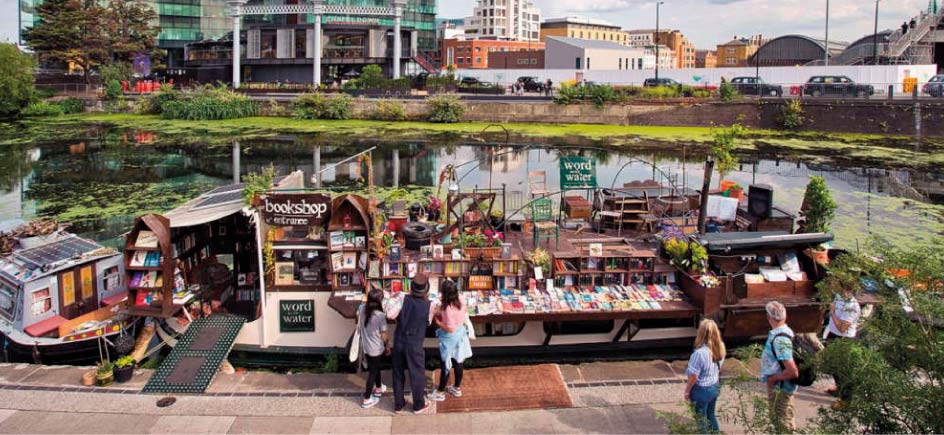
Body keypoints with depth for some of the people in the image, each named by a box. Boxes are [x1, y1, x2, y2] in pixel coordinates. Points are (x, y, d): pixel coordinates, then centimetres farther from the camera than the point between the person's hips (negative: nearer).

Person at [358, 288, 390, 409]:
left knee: (375, 367, 27)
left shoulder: (361, 309, -10)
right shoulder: (380, 316, -26)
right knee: (373, 372, 9)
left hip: (365, 346, 6)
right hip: (376, 348, -6)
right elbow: (383, 335, -14)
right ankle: (367, 400, 16)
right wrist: (387, 346, 2)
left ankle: (378, 388, 48)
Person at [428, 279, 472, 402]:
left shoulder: (448, 308, -32)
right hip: (460, 334, 8)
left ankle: (440, 393, 24)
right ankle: (457, 388, 37)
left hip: (450, 338, -8)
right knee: (458, 363, 21)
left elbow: (450, 328, -27)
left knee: (445, 366, 8)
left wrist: (437, 321, -16)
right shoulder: (459, 300, -10)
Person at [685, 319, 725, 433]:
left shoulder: (699, 353, -32)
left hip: (702, 390, -7)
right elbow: (718, 368, 6)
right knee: (711, 415, 25)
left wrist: (687, 390, -7)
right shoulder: (720, 348, -9)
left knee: (701, 419, 13)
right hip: (715, 387, 7)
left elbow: (693, 377, -23)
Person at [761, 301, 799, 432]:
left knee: (783, 424, 9)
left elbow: (793, 372, -34)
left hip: (780, 388, -9)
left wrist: (773, 378, -19)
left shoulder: (779, 340, -31)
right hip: (780, 386, 9)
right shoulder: (786, 331, -2)